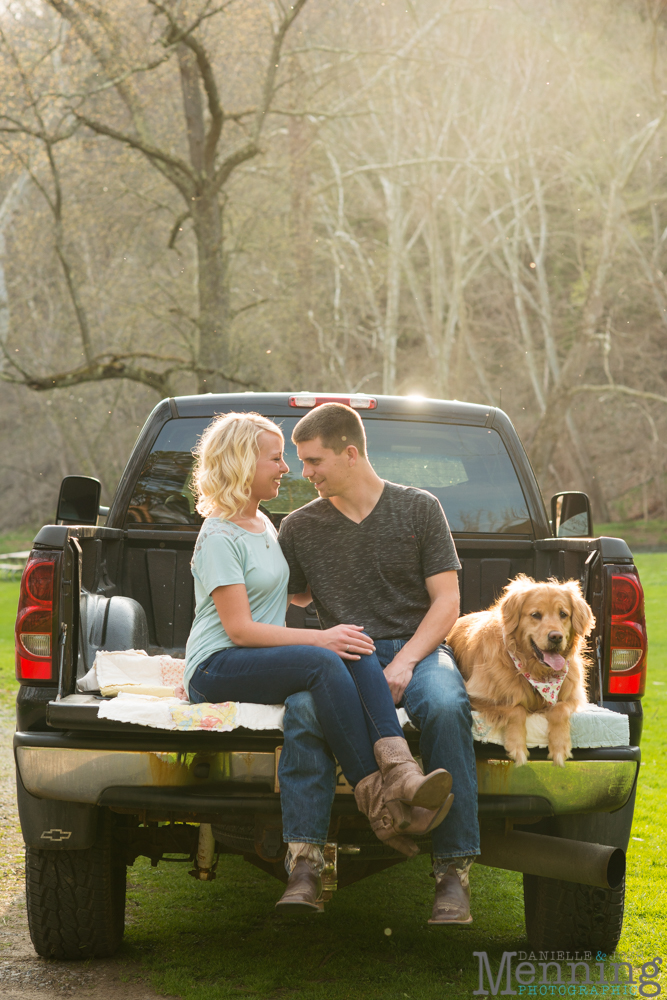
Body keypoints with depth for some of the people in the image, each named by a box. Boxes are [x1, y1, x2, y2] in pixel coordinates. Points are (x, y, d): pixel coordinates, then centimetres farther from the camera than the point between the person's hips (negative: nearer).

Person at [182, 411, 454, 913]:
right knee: (323, 664, -34)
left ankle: (401, 772, -45)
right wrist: (319, 638, -20)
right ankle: (377, 799, -38)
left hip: (262, 663, 8)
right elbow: (239, 627, -15)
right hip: (216, 670, -8)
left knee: (356, 652, -22)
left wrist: (336, 621, 22)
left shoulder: (264, 524, 22)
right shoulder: (219, 537, -7)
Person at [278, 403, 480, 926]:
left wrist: (404, 662, -11)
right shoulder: (300, 527, 14)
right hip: (343, 654, 1)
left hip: (417, 647, -1)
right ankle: (306, 861, -35)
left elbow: (446, 601, 3)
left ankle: (454, 869, -33)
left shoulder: (419, 508, 8)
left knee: (446, 708, -37)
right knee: (303, 706, -35)